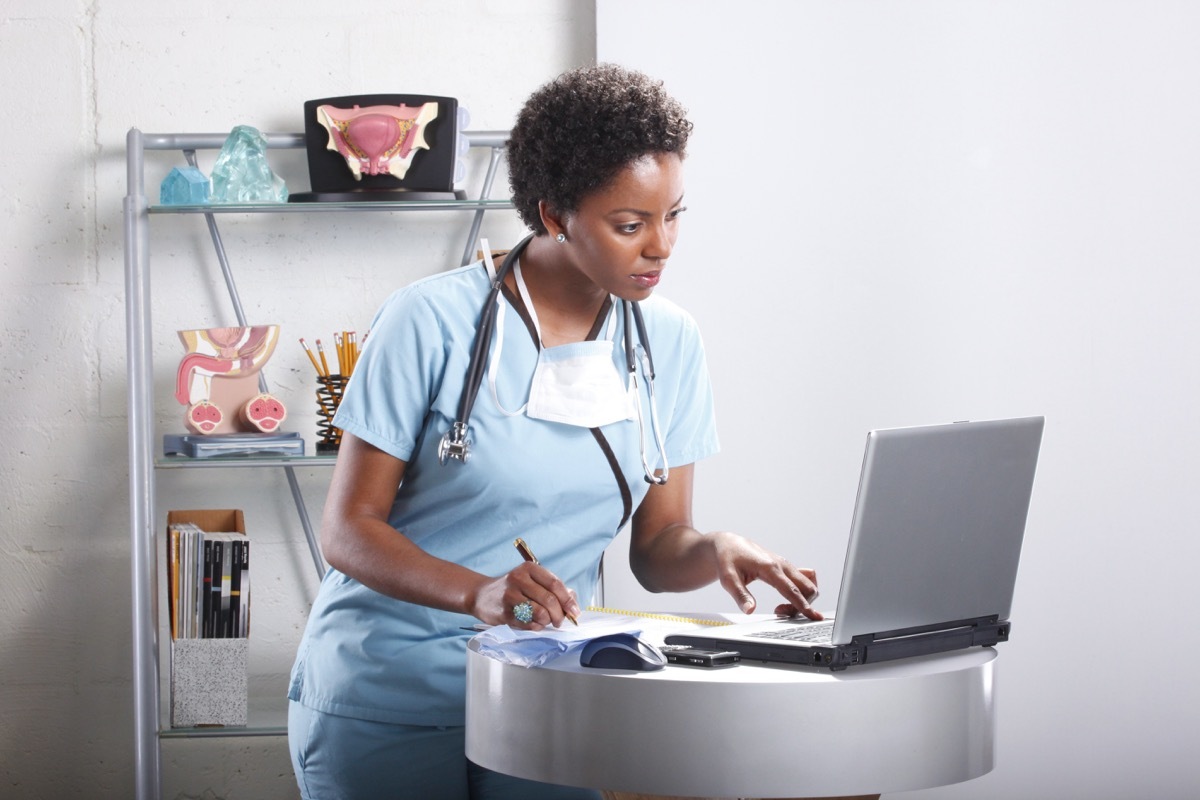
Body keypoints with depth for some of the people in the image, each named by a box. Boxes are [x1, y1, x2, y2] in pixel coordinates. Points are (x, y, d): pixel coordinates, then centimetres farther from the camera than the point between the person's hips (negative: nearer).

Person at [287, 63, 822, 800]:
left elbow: (657, 550, 4)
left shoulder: (670, 343, 1)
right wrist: (479, 593, -30)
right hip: (387, 700, -3)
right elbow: (349, 530, -13)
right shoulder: (433, 322, -13)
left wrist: (714, 551, -19)